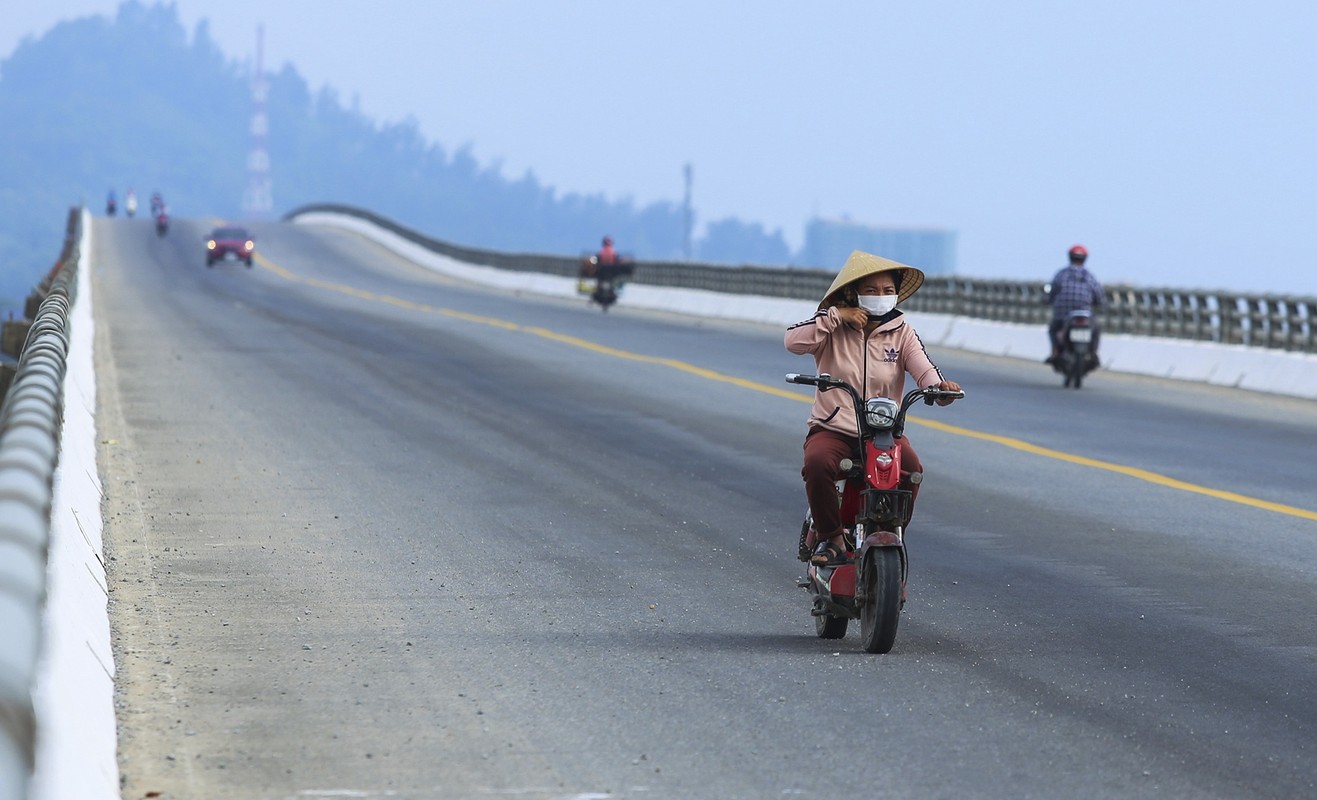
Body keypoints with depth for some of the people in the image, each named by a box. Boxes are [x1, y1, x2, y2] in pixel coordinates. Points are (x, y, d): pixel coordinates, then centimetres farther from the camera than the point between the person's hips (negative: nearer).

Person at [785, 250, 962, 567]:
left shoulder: (901, 331, 9)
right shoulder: (833, 326, 5)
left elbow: (923, 368, -7)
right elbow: (794, 341, -12)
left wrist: (939, 387, -30)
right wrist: (836, 316, -15)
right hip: (833, 429, -1)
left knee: (911, 469, -30)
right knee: (817, 463, -34)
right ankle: (830, 538, -14)